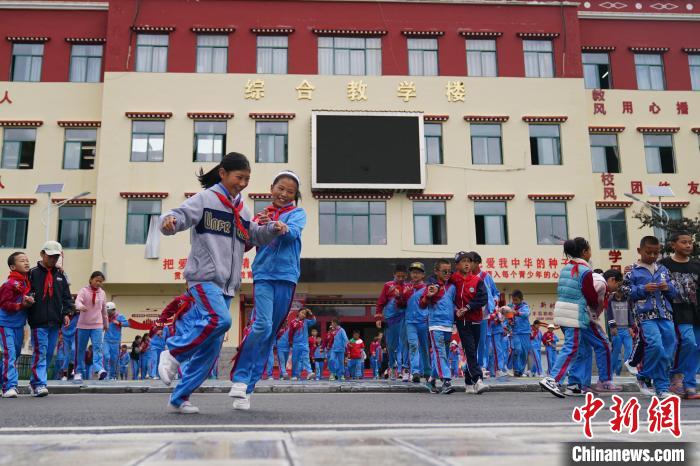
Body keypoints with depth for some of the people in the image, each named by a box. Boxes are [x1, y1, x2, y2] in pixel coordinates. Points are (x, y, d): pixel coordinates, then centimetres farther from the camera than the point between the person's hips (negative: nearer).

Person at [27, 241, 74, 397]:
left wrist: (67, 312, 4)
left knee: (49, 353, 9)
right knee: (40, 353, -9)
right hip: (38, 321, -5)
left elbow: (66, 296, 14)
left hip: (55, 321, 5)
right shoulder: (33, 273, 2)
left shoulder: (60, 275, 14)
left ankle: (34, 382, 21)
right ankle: (39, 384, -8)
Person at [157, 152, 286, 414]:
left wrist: (273, 228, 3)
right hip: (203, 277, -7)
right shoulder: (205, 199, 0)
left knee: (211, 347, 3)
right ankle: (173, 354, -8)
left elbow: (256, 236, 23)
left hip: (227, 285, 7)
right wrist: (169, 221, -35)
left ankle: (179, 398, 13)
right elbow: (178, 216, -11)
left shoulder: (241, 210, 20)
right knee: (220, 319, -31)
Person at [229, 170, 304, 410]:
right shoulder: (262, 214, 14)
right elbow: (246, 243, 5)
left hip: (286, 276, 0)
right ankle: (240, 377, -4)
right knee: (262, 325, -19)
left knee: (270, 334, 2)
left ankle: (247, 388, 11)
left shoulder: (297, 212, 9)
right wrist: (256, 226, -13)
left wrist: (283, 228, -35)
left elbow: (294, 232, -13)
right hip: (263, 274, 0)